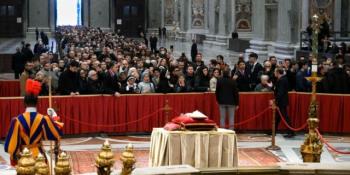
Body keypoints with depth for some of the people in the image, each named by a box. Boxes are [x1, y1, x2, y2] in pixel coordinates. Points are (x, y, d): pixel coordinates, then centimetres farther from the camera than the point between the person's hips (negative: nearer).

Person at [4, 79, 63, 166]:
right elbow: (58, 133, 1)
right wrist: (54, 118, 14)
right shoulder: (43, 119, -10)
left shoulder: (17, 120, -12)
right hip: (39, 155, 1)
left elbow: (12, 143, -8)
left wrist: (13, 157, 8)